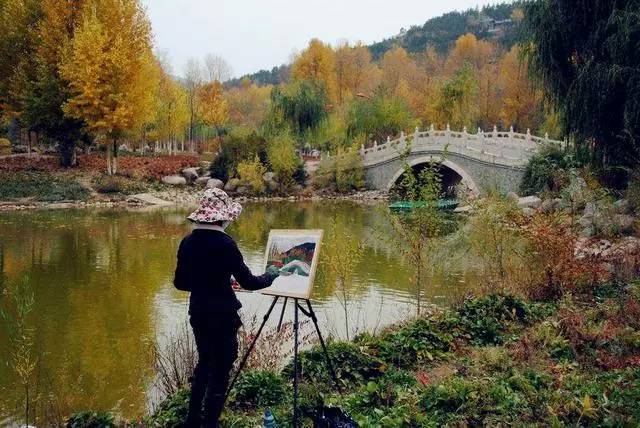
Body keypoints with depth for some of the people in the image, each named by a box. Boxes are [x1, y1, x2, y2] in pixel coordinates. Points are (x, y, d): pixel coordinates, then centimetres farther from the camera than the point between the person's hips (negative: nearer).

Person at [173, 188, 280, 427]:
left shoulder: (188, 242, 0)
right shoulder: (224, 244, -19)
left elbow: (180, 283, 7)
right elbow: (248, 282, -17)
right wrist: (274, 275, 0)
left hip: (197, 313, 7)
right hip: (222, 316, -7)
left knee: (205, 362, 24)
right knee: (219, 371, 5)